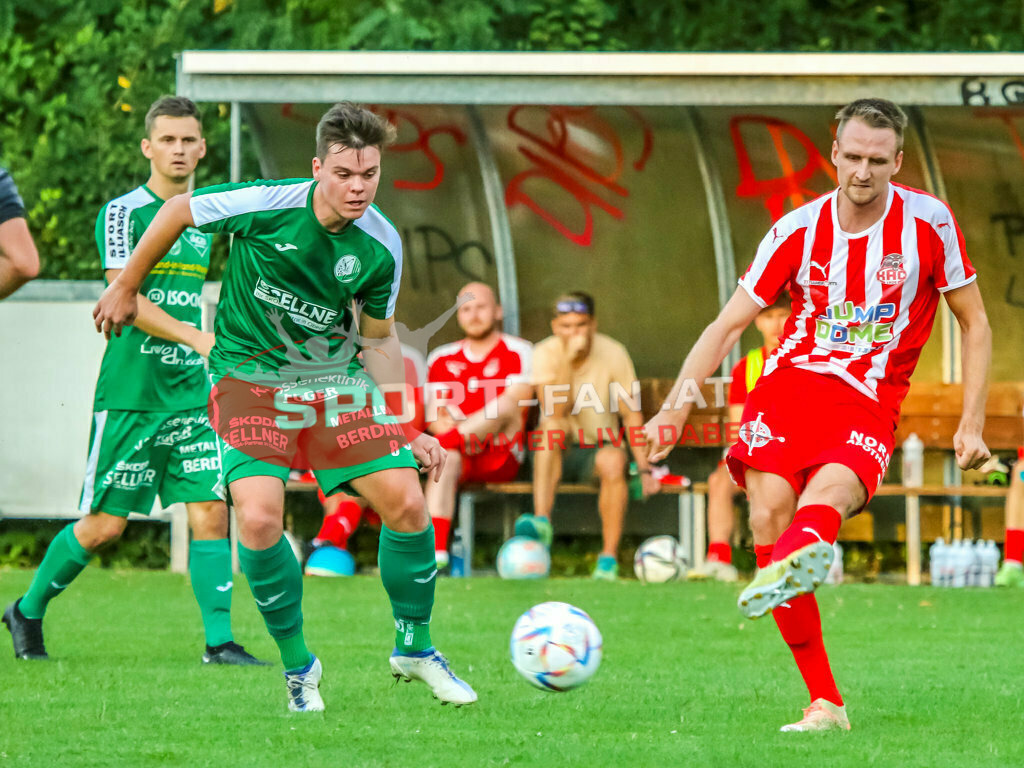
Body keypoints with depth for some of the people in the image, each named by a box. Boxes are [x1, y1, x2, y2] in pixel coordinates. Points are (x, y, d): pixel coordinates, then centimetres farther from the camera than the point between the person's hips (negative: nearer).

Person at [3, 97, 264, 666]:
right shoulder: (123, 213, -8)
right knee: (104, 524, 0)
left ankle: (220, 641, -7)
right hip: (130, 393, -5)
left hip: (192, 393, 5)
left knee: (211, 511, -7)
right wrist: (195, 337, -28)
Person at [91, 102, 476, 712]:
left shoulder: (381, 245, -10)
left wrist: (407, 429, 0)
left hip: (337, 382, 3)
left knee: (406, 501, -10)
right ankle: (298, 667, 0)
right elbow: (178, 211, -3)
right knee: (259, 518, -22)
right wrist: (126, 288, 7)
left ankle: (415, 648, 13)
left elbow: (379, 339, 6)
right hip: (251, 380, -3)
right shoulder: (266, 205, -21)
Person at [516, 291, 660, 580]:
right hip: (557, 452, 0)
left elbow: (631, 414, -4)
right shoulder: (544, 354, -10)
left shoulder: (613, 354, -8)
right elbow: (555, 410, -24)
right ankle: (542, 520, -47)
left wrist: (644, 469, -12)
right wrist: (568, 359, -32)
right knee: (554, 426, -33)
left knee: (613, 460, -34)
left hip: (599, 447, 0)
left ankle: (609, 557, -32)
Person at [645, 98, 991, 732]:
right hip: (789, 384, 2)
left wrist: (972, 425, 1)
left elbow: (975, 326, 9)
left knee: (828, 496, -34)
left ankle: (796, 560, -71)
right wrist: (677, 406, -2)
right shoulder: (798, 230, 4)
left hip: (868, 406, -2)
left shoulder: (929, 223, 0)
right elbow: (729, 324, 9)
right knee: (768, 513, -21)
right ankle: (825, 703, -17)